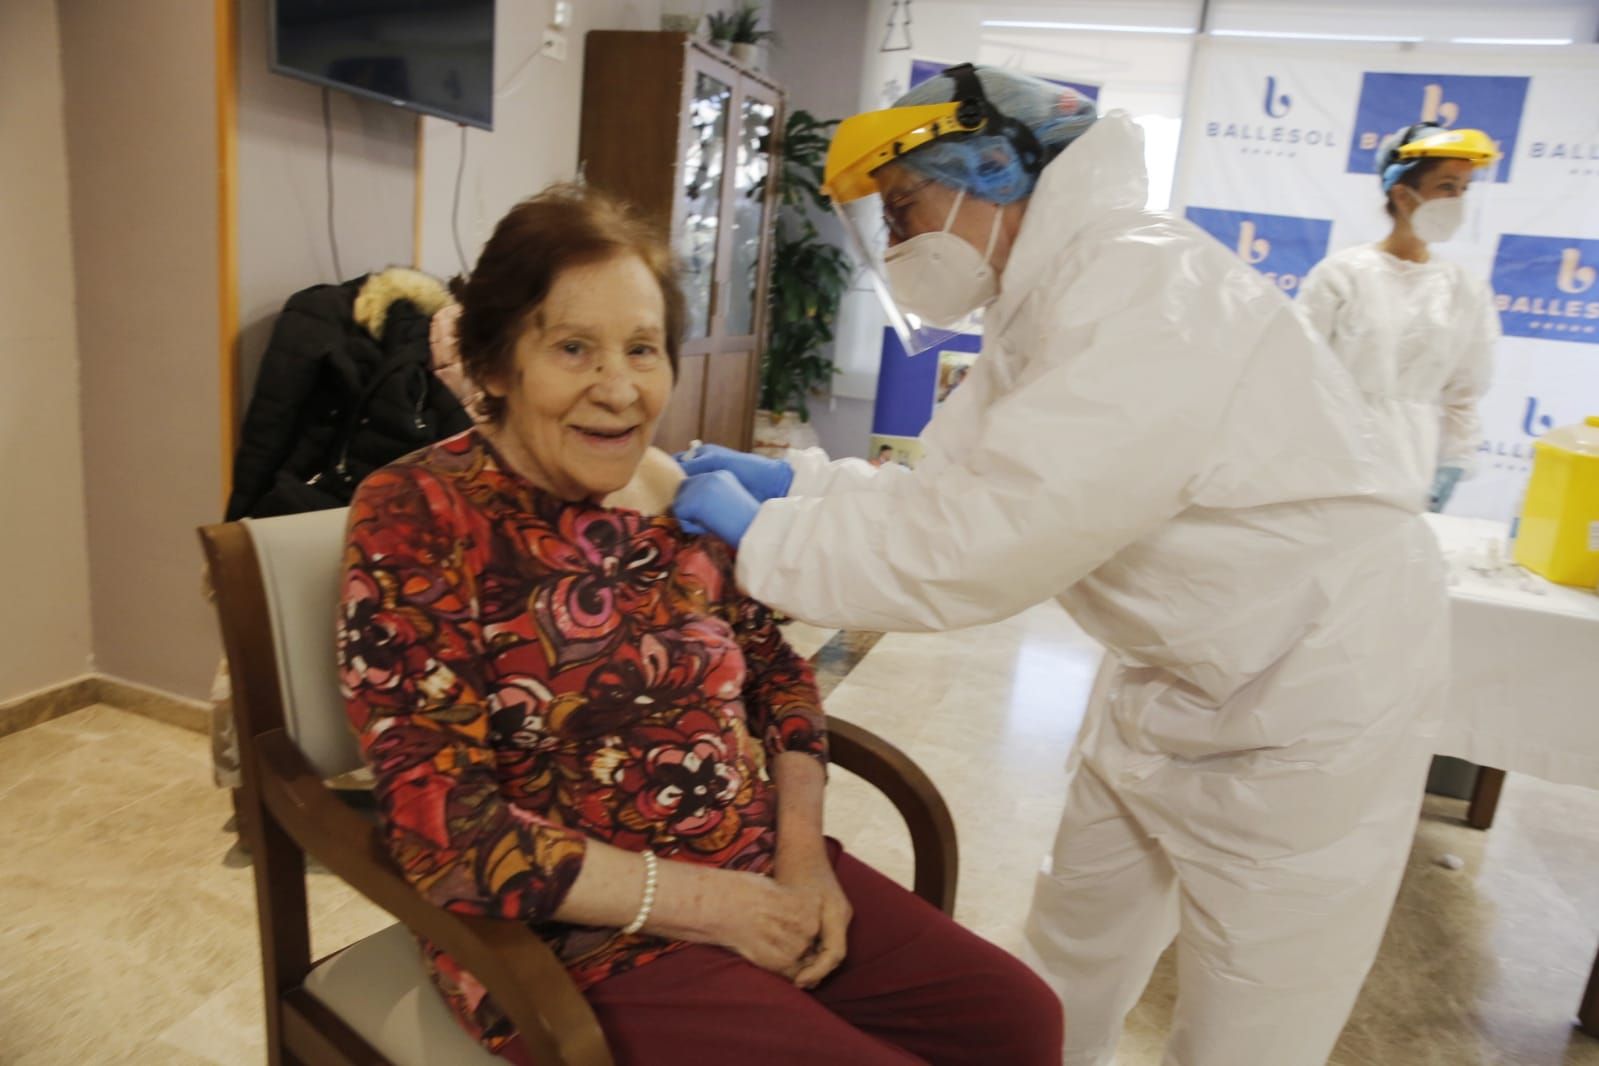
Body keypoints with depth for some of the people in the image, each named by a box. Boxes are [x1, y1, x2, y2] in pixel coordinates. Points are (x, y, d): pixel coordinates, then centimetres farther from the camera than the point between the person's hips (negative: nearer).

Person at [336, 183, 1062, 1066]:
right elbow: (445, 830, -18)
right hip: (583, 940, -5)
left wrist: (802, 851, -5)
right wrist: (707, 903, -17)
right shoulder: (417, 517, -14)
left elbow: (777, 670, 10)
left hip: (764, 877, 5)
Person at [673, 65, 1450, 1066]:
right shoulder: (1045, 303, 5)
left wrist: (764, 534, -21)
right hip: (1167, 684, 9)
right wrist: (794, 479, -6)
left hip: (1311, 703, -8)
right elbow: (957, 488, 4)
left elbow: (985, 543, -33)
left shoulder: (1148, 293, -26)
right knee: (1074, 959, 22)